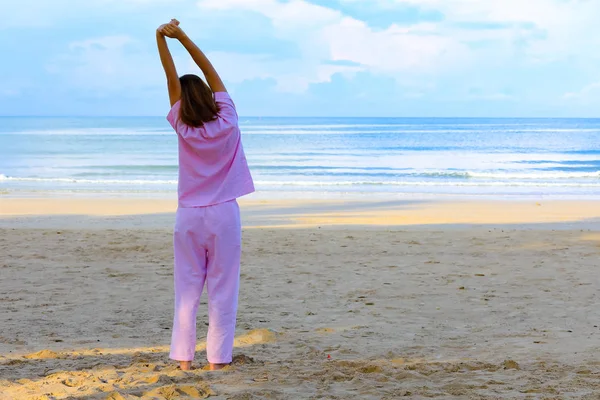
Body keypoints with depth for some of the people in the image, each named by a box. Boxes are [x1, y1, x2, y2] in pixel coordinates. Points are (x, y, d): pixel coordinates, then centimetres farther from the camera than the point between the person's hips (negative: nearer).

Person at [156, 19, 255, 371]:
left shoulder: (183, 129, -6)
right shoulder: (226, 123, -7)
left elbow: (172, 79, -5)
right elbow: (210, 72, -3)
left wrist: (162, 39, -6)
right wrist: (182, 37, -4)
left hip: (190, 216, 1)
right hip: (223, 214, -1)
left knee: (187, 289, 6)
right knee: (222, 290, 3)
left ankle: (184, 356, 4)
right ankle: (218, 357, 1)